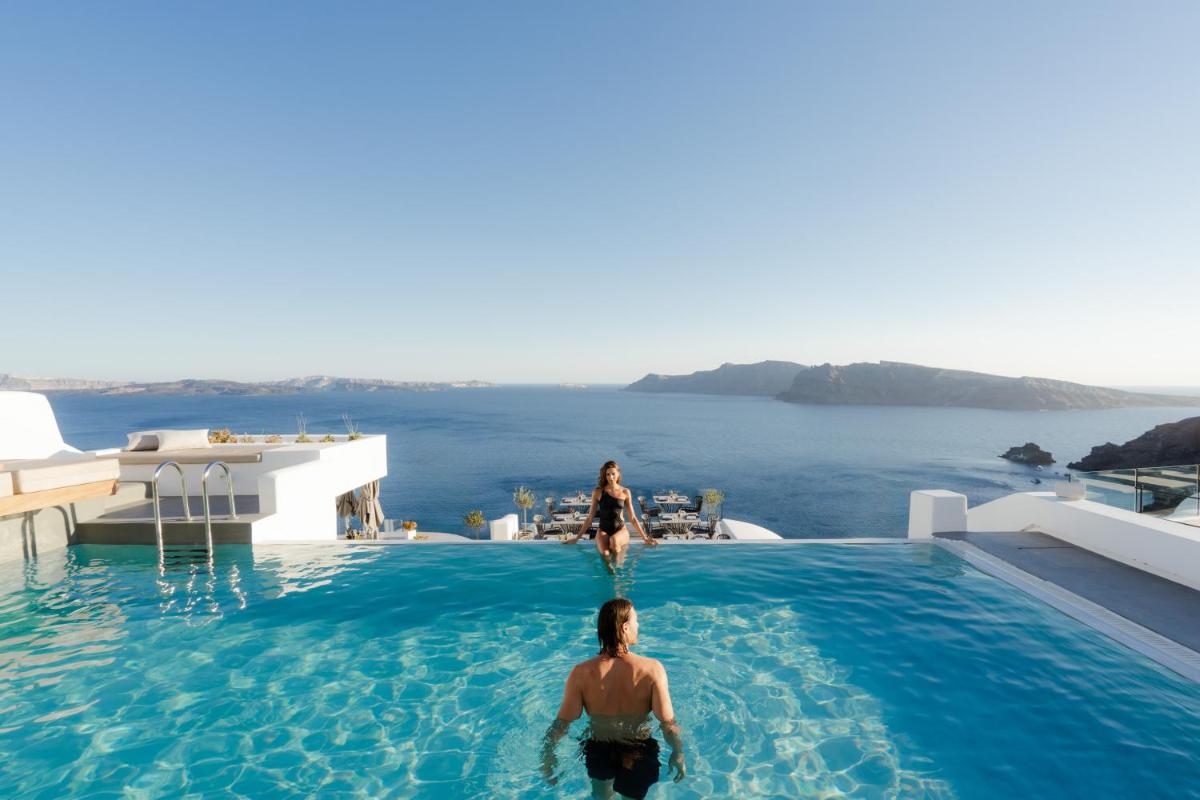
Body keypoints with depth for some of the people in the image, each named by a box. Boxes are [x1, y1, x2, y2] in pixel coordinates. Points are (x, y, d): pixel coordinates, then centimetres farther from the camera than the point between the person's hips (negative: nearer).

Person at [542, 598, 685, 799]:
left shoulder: (581, 673, -22)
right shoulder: (652, 669, -25)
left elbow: (561, 723, -17)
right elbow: (668, 723, -20)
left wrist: (547, 756, -3)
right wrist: (678, 754, -3)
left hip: (598, 753, 2)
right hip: (639, 756, -1)